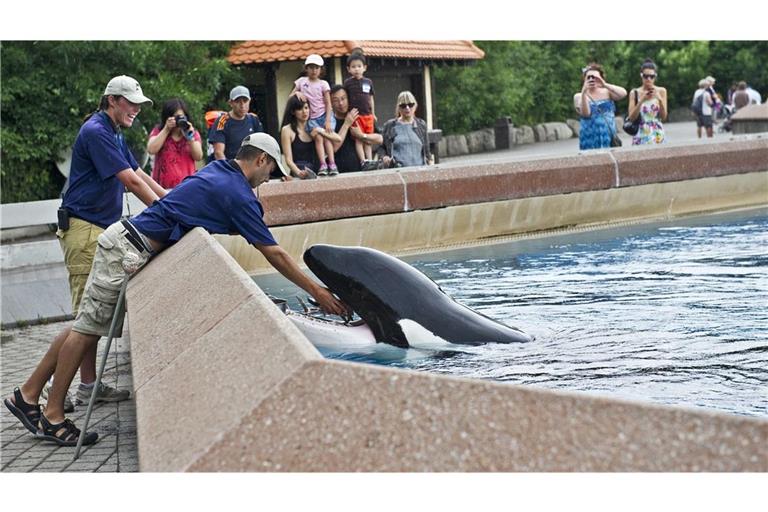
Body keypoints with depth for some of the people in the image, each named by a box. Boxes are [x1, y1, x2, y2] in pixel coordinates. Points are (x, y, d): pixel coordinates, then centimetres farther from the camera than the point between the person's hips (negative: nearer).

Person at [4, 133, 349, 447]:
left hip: (123, 238, 9)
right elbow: (275, 255, -11)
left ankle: (28, 395, 15)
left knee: (87, 327, 10)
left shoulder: (217, 170, 13)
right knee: (88, 329, -5)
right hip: (129, 252, -9)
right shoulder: (238, 195, -12)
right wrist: (318, 293, -5)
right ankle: (52, 417, -1)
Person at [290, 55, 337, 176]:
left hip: (324, 115, -1)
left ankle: (332, 164, -16)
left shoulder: (323, 84, 1)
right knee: (318, 137, -18)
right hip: (311, 117, 1)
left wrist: (328, 121, -13)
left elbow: (328, 103, -3)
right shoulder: (301, 81, 8)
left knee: (327, 137, -14)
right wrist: (297, 93, -10)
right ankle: (322, 165, -24)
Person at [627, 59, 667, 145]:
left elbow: (664, 117, 0)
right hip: (640, 135, 0)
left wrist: (659, 99, -14)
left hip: (657, 135, 0)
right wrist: (641, 101, -15)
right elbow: (631, 117, -4)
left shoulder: (661, 91, 4)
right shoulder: (634, 93, 2)